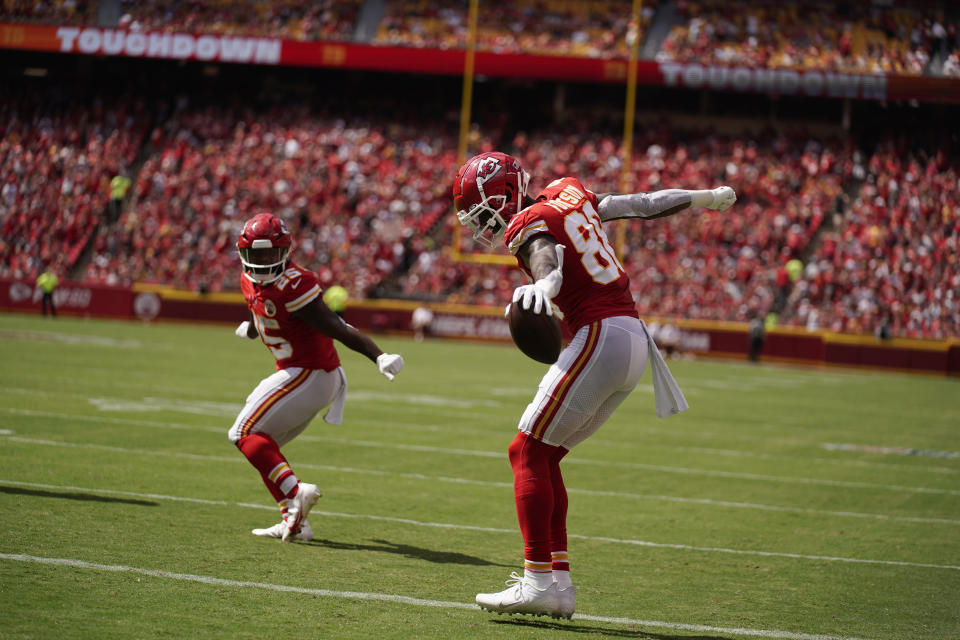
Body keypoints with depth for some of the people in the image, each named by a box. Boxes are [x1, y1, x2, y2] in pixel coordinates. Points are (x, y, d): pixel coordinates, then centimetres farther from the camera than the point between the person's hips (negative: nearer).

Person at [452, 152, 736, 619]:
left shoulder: (527, 228, -6)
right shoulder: (568, 193, 18)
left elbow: (548, 260, -29)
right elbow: (641, 205, 27)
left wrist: (540, 289, -52)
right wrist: (706, 197, 41)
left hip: (600, 336, -9)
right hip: (635, 338, 9)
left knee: (528, 452, -7)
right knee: (543, 457, 12)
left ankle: (539, 579, -15)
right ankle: (558, 580, 9)